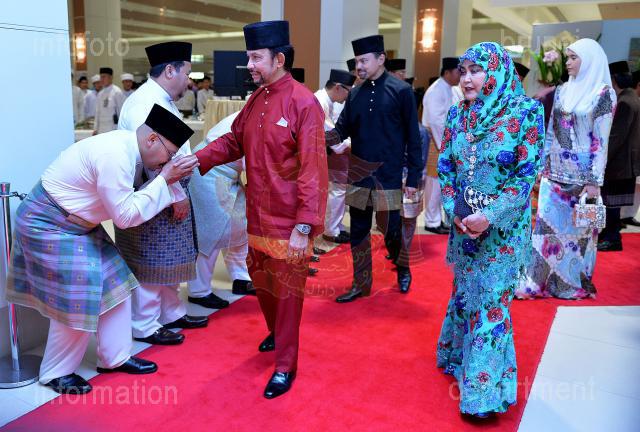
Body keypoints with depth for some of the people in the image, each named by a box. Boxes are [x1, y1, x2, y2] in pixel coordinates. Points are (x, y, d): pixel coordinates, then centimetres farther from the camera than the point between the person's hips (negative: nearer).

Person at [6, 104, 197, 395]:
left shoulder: (128, 146, 0)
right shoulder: (115, 157, -30)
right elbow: (125, 215, -25)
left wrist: (174, 184, -7)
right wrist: (164, 180, -22)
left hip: (77, 224, 10)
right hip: (48, 226, -10)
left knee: (113, 286, 9)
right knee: (76, 302, -4)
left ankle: (115, 357, 23)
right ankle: (56, 372, 19)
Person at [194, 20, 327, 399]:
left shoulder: (304, 103, -18)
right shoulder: (257, 98, 6)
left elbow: (312, 170, -21)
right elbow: (234, 141, 14)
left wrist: (304, 227, -23)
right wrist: (198, 159, -2)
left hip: (290, 221, -7)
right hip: (258, 215, 8)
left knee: (287, 290, 5)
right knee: (260, 278, 21)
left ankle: (286, 365, 21)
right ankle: (278, 332, 48)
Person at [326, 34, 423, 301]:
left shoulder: (401, 91, -5)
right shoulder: (355, 94, 7)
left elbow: (413, 137, -4)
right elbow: (342, 130, 6)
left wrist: (413, 177, -7)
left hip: (388, 177, -4)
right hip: (358, 176, 4)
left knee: (391, 231, 6)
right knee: (358, 233, 9)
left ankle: (402, 269, 36)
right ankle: (361, 285, 24)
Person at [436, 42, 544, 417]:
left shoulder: (526, 113, -11)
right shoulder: (458, 114, 3)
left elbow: (527, 175, -13)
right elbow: (445, 167, 5)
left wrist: (490, 216, -20)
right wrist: (456, 212, -9)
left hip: (503, 226, -4)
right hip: (463, 223, 5)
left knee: (493, 300, 1)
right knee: (465, 291, 17)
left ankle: (484, 388, 16)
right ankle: (459, 357, 38)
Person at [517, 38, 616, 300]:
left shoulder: (604, 94, -5)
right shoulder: (563, 91, 10)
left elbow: (601, 141, -9)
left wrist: (594, 181, -12)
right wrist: (542, 166, 10)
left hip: (581, 175, -5)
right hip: (554, 173, 5)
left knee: (578, 229, 5)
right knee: (547, 226, 4)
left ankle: (575, 283, 20)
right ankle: (539, 281, 12)